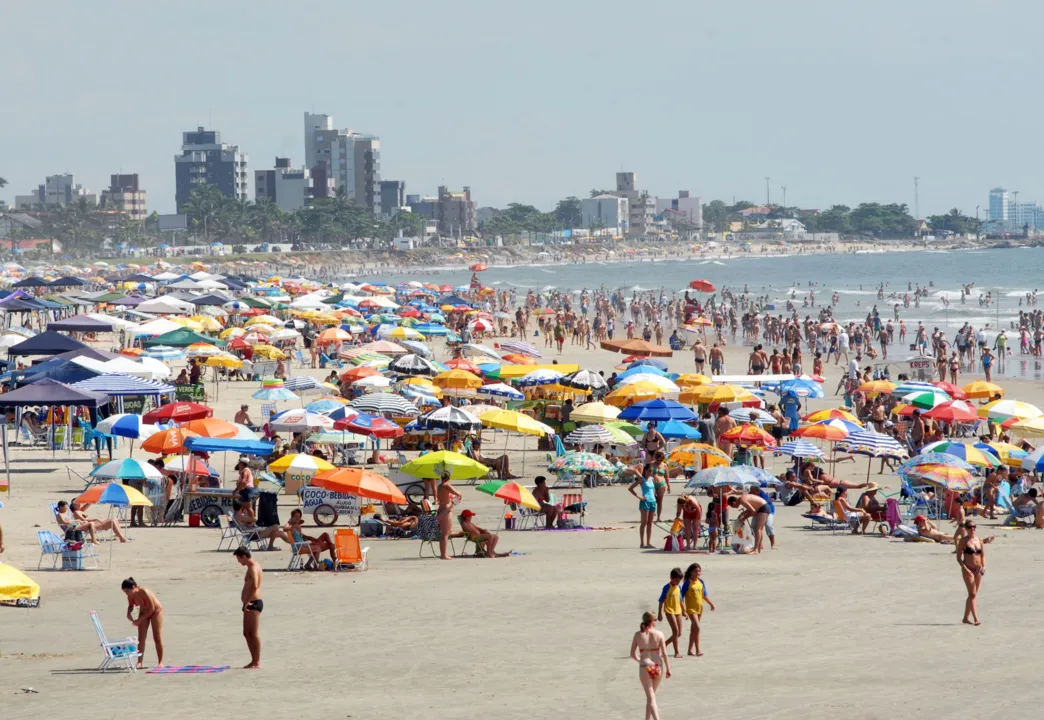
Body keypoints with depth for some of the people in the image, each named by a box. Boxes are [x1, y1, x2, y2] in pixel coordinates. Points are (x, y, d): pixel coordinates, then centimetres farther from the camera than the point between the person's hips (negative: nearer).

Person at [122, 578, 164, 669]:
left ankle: (160, 662, 6)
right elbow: (131, 606, 2)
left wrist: (139, 619, -27)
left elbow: (152, 608, -28)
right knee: (141, 638, -3)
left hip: (155, 611, -6)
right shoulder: (131, 595, -16)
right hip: (143, 612, 6)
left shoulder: (144, 592, -34)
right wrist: (129, 613, -21)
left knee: (157, 638, -2)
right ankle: (139, 662, -4)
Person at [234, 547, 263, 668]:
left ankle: (257, 662, -6)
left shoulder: (253, 568, -15)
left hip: (253, 604, -11)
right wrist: (246, 601, 12)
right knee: (247, 633, 13)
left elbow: (254, 586, -30)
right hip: (249, 604, 11)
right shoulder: (252, 567, 18)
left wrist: (248, 601, -24)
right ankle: (254, 661, 18)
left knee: (253, 633, -8)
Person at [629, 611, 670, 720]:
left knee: (651, 698, -1)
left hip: (645, 668, -1)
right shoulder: (659, 634, -5)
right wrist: (668, 669, 2)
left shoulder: (638, 635, -3)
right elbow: (664, 654, -6)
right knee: (651, 695, 21)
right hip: (658, 667, 1)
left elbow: (632, 654, 1)